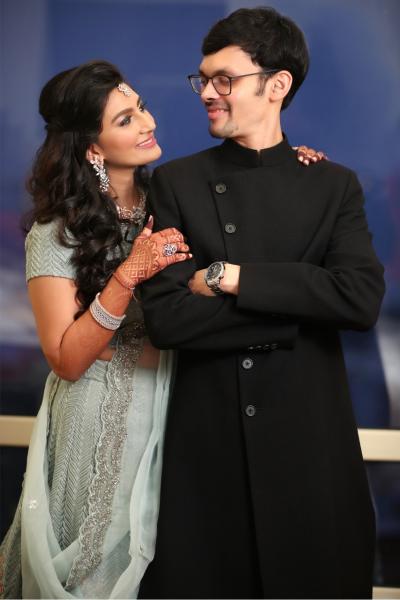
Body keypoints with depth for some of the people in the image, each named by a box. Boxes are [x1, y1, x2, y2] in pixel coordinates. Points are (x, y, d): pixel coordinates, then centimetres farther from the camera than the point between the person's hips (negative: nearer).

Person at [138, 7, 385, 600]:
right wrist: (297, 312, -14)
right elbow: (164, 318, -11)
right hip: (205, 439, 0)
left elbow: (363, 298, -14)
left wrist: (232, 277, -16)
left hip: (310, 437, 1)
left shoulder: (334, 185, 2)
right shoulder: (175, 183, 1)